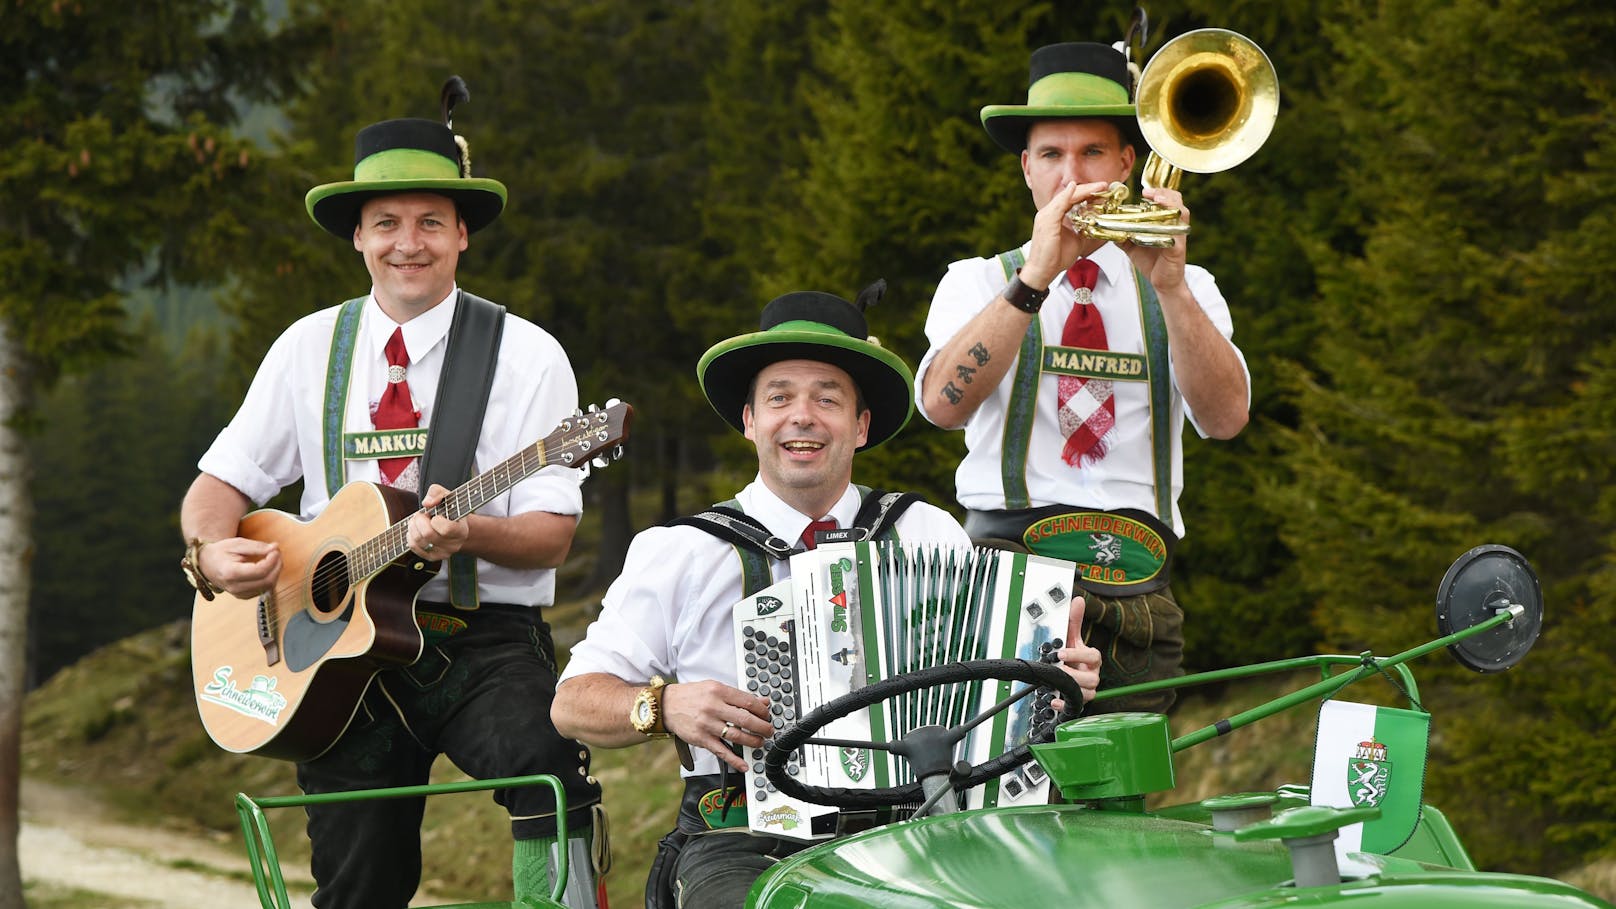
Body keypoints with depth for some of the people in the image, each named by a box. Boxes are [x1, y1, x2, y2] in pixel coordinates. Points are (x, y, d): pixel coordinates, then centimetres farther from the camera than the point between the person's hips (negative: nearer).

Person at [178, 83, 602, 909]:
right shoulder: (310, 348, 11)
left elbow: (550, 531, -5)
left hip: (482, 644, -3)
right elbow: (222, 481, 13)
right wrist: (210, 552, -10)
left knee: (550, 761, -32)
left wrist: (466, 534, -25)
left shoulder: (524, 354, 1)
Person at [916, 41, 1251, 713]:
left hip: (1138, 600, 2)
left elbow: (1225, 418, -3)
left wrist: (1169, 286, -16)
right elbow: (943, 404, -8)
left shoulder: (1185, 291, 16)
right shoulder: (976, 283, 13)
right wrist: (1034, 278, -16)